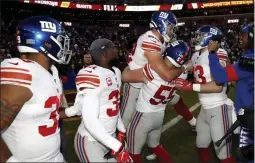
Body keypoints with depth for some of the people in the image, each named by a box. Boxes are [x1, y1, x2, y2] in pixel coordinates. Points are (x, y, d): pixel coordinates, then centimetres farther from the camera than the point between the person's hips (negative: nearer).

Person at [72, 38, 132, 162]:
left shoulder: (116, 72, 6)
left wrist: (121, 129, 15)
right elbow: (90, 120, -28)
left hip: (110, 136, 8)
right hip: (90, 141, -8)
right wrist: (117, 147, -26)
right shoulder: (91, 75, -23)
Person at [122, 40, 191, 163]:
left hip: (144, 115, -6)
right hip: (160, 115, 6)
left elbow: (125, 76, -19)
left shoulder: (155, 69, -27)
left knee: (134, 151, 15)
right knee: (155, 145, 31)